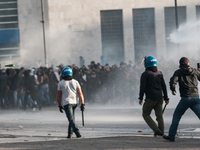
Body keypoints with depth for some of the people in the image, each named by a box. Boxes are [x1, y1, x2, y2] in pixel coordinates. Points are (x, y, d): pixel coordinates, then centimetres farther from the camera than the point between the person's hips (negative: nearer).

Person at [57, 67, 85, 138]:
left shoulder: (61, 83, -1)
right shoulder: (75, 82, 5)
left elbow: (59, 96, 2)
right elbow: (80, 93, -1)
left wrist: (60, 106, 12)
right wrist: (82, 104, -1)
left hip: (66, 103, -4)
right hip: (74, 102, 4)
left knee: (71, 119, -10)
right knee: (72, 119, 17)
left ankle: (77, 132, -27)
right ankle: (70, 134, 18)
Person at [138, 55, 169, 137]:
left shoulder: (145, 74, -7)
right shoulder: (159, 73, 11)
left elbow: (142, 87, -12)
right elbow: (164, 86, 13)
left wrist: (140, 98, -6)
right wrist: (166, 98, 18)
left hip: (150, 98, -6)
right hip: (159, 98, 6)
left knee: (146, 114, 4)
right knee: (159, 115, 9)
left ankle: (157, 130, -9)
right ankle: (161, 132, 6)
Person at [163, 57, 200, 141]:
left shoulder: (179, 72, 3)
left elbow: (172, 81, -11)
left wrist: (173, 90, 8)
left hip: (185, 98, -2)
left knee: (176, 116, 13)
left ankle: (171, 136, 15)